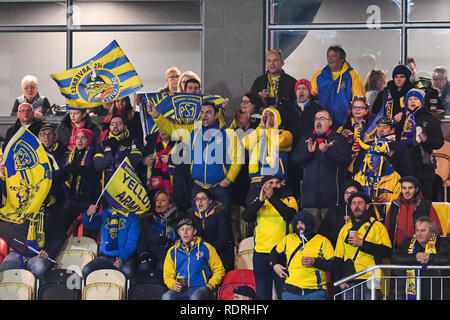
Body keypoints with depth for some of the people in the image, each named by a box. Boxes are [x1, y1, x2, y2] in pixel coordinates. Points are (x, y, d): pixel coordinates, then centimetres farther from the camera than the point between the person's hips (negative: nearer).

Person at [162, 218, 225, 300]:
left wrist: (210, 286, -3)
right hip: (181, 290, 2)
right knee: (166, 297, -32)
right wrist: (173, 284, -2)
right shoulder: (172, 251, 19)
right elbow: (168, 274, 20)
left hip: (201, 288, -2)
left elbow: (219, 270, 12)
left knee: (196, 297, -39)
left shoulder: (206, 248, 11)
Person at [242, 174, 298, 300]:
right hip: (260, 253, 2)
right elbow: (246, 217, -5)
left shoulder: (289, 200, 7)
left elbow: (290, 216, -14)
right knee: (262, 294, 6)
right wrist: (260, 200, -19)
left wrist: (272, 198, -21)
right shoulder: (259, 202, 13)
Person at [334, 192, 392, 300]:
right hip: (350, 283, 3)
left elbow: (387, 252, -9)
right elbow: (338, 258, 18)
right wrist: (340, 280, 6)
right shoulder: (345, 229, 16)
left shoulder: (377, 226, 3)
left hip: (370, 282, -3)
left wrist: (362, 243, -13)